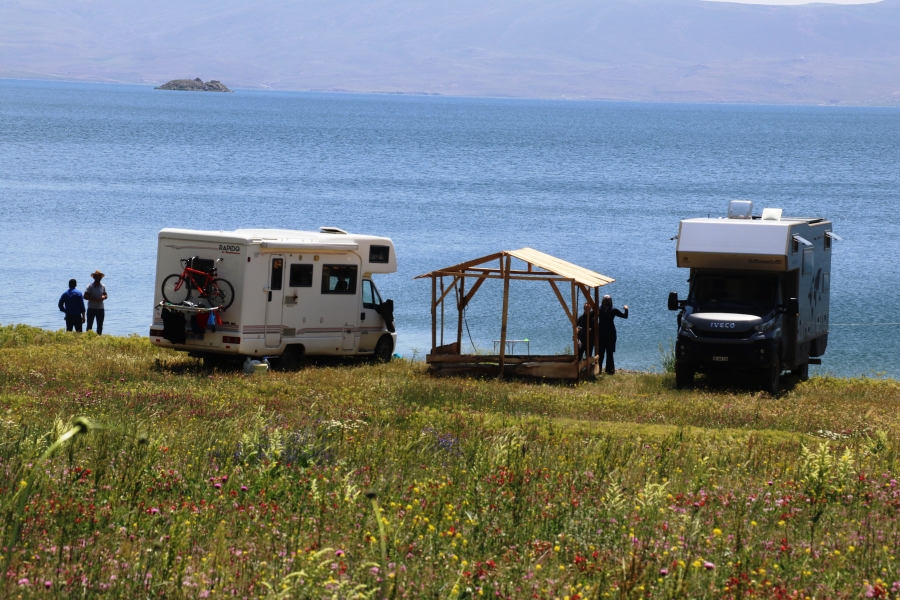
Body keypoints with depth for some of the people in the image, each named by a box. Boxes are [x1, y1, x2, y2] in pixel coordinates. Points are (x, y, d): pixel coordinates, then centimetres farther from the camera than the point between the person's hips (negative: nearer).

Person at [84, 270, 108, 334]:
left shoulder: (103, 286, 8)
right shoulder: (90, 287, -7)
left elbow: (106, 295, 16)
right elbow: (85, 296, -12)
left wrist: (104, 297, -9)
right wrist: (94, 299, -22)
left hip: (100, 309, 4)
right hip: (91, 309, -4)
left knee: (100, 326, 9)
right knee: (89, 325, -2)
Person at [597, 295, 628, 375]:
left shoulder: (599, 310, -8)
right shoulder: (614, 311, -7)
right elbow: (625, 316, 1)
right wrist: (626, 309, 21)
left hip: (601, 333, 0)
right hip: (611, 334, 0)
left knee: (600, 353, 7)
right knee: (609, 352, 5)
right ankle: (609, 370, 5)